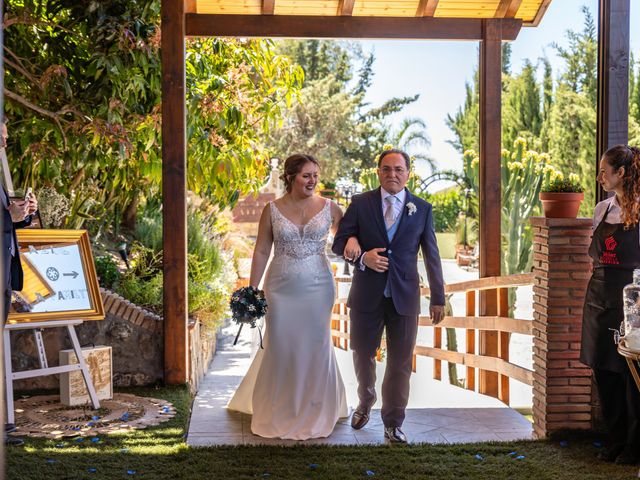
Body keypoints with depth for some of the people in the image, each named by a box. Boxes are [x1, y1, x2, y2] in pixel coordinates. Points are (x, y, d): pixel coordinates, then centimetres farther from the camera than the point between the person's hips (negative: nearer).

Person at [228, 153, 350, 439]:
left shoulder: (329, 208, 1)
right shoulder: (272, 210, 0)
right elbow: (261, 251, 2)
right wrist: (252, 290, -1)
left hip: (318, 287, 1)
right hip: (281, 287, 0)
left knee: (315, 348, 7)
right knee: (279, 348, 5)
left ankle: (312, 413, 23)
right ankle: (279, 414, 23)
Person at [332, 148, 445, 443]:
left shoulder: (422, 209, 3)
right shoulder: (360, 203, 1)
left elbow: (432, 256, 6)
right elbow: (339, 242, 2)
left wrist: (438, 298, 6)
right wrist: (361, 257, -19)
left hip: (404, 297, 0)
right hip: (366, 296, 0)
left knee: (400, 363, 4)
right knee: (363, 355, 14)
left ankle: (393, 424, 19)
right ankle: (365, 404, 42)